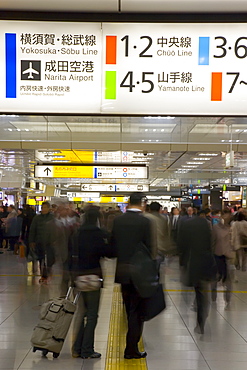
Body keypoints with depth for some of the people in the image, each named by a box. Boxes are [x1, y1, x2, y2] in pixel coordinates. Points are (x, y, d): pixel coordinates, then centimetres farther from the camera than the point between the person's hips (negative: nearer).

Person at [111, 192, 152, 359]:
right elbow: (148, 247, -12)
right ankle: (132, 349, 6)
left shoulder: (118, 220, 1)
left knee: (129, 309, 18)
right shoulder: (144, 222, -13)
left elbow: (112, 244, 5)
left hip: (122, 270, 5)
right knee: (137, 311, 4)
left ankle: (131, 345, 28)